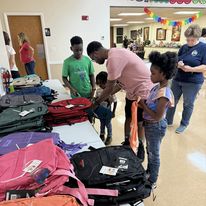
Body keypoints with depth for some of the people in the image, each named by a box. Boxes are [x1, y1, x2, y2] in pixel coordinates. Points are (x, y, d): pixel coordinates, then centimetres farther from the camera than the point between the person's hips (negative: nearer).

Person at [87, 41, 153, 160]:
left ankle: (141, 149, 29)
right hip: (132, 91, 9)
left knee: (139, 123, 7)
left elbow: (110, 87, -19)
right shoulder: (116, 54, 6)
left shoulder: (113, 58, -25)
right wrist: (107, 96, 9)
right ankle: (127, 144, 36)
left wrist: (97, 103, -5)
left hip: (142, 92, -9)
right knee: (128, 119, 18)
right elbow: (120, 83, 9)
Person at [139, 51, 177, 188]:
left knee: (154, 154, 12)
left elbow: (157, 116, -27)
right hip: (150, 125, 9)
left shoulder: (164, 94, -30)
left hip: (156, 127, -9)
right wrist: (142, 101, -7)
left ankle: (152, 181, 34)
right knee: (150, 150, 27)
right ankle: (149, 171, 51)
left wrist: (142, 104, -22)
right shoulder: (158, 86, -3)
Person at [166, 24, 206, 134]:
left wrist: (191, 69, -26)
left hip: (193, 82, -5)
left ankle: (184, 124, 27)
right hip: (177, 79, 5)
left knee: (188, 104, 9)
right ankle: (168, 121, 28)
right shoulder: (184, 47, 7)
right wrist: (178, 64, -12)